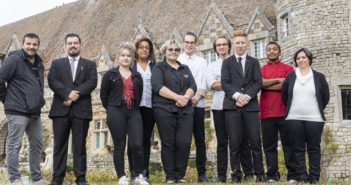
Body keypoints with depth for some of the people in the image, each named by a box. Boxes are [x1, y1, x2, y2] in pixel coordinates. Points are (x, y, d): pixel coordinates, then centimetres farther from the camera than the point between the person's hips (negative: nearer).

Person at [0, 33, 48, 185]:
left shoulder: (39, 63, 15)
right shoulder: (14, 59, -8)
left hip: (35, 113, 8)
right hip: (17, 112, -8)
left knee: (37, 145, 10)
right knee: (15, 145, -1)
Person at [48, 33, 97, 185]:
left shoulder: (89, 64, 15)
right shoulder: (57, 63, 17)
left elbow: (92, 82, -1)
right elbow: (52, 81, 0)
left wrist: (75, 95, -12)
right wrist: (68, 93, -15)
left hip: (81, 110, -1)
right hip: (60, 110, 1)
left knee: (80, 145, 1)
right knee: (59, 145, 2)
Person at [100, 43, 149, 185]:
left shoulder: (137, 76, 15)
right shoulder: (110, 75, 7)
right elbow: (103, 94, 8)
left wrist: (135, 107, 11)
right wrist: (111, 109, 5)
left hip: (134, 112, 2)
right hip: (116, 113, -2)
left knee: (137, 145, -7)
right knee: (119, 146, 1)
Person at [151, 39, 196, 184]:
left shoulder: (185, 69, 22)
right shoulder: (159, 68, 8)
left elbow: (193, 86, 9)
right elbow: (157, 86, -8)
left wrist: (186, 97, -12)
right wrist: (177, 97, -16)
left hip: (185, 110, 3)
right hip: (164, 110, -3)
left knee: (184, 143, -5)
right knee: (168, 144, -2)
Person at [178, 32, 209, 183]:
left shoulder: (202, 62, 16)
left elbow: (205, 83, 8)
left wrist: (198, 96, -9)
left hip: (198, 104, 1)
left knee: (200, 140, 1)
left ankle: (201, 173, 5)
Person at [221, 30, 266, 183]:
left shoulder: (254, 62, 16)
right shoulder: (227, 62, 14)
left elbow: (258, 82, 6)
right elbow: (224, 83, 2)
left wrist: (247, 96, -10)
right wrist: (237, 95, -13)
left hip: (250, 106, 1)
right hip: (232, 106, -1)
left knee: (255, 142, -1)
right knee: (234, 143, 0)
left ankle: (259, 174, 8)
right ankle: (236, 175, 6)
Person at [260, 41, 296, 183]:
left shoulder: (288, 69, 11)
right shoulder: (261, 70, 16)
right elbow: (260, 82, -5)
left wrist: (266, 85, -3)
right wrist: (277, 80, -7)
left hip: (284, 112, -1)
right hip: (267, 113, 1)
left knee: (289, 144, 0)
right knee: (269, 145, 2)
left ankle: (292, 175, 5)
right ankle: (272, 175, 8)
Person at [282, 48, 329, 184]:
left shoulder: (319, 77, 7)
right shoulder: (290, 77, 9)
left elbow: (325, 97, 11)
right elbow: (284, 96, 15)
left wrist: (318, 111, 11)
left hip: (314, 119, -1)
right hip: (294, 119, 1)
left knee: (314, 149, 2)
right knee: (298, 149, 3)